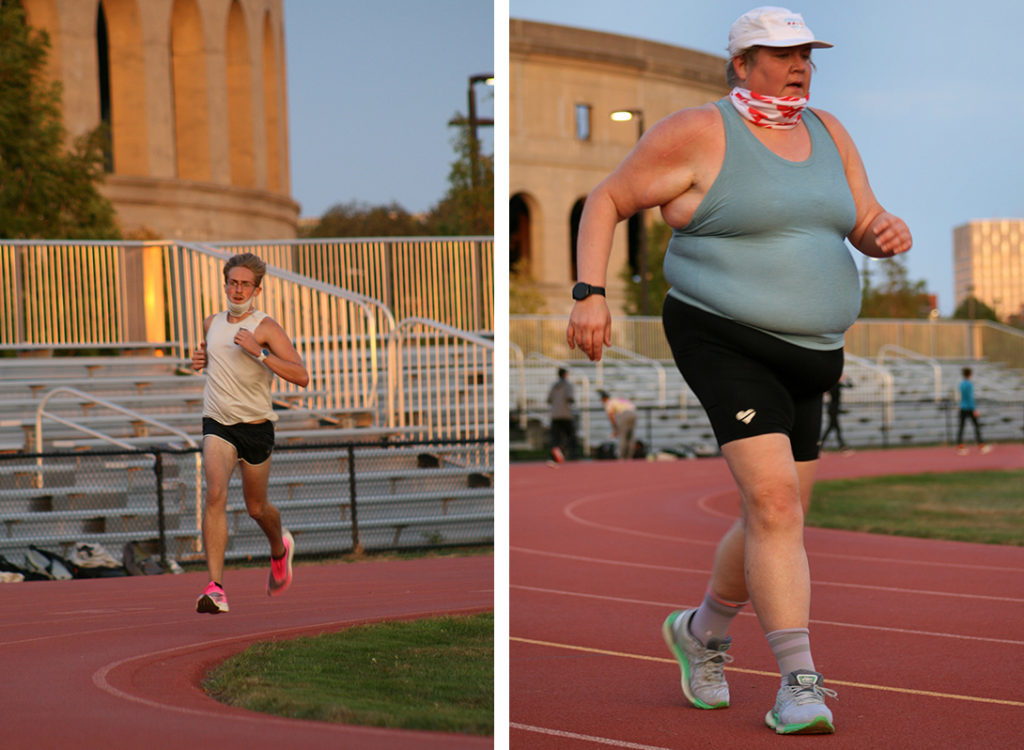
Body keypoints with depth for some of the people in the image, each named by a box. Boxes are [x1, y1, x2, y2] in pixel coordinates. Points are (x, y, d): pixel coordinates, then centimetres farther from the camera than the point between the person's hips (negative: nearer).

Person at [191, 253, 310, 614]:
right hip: (218, 425, 2)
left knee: (256, 507, 13)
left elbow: (301, 376, -17)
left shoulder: (266, 327, -8)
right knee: (216, 493, -22)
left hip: (256, 426, -2)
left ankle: (280, 548, 50)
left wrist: (259, 352, -26)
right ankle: (216, 587, -28)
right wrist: (200, 359, 7)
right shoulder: (212, 324, 8)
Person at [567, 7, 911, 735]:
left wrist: (891, 231, -15)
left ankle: (701, 631, 38)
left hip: (807, 357, 7)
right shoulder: (698, 134, -9)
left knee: (777, 522, 14)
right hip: (727, 346, -7)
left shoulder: (827, 133, 9)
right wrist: (590, 293, -15)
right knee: (776, 505, -20)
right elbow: (606, 201, -4)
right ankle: (799, 686, -18)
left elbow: (867, 227, 9)